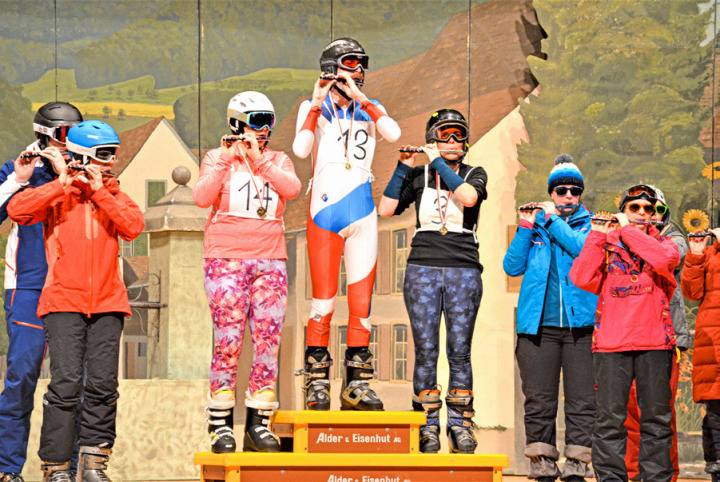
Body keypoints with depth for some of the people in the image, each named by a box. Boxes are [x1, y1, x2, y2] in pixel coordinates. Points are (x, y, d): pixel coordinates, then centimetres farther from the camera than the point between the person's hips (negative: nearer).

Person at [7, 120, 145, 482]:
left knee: (102, 384, -1)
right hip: (64, 301, -3)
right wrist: (62, 185, -12)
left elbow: (133, 227, -4)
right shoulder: (57, 194, 6)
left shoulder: (113, 194, 15)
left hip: (107, 303, 3)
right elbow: (17, 210, -12)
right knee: (66, 382, -11)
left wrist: (100, 191, -8)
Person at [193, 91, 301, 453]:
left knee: (268, 341, -1)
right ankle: (220, 423, 0)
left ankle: (258, 422, 5)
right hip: (226, 260, -3)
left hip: (270, 260, 3)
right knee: (228, 342, -7)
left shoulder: (278, 161, 14)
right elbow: (201, 198, -10)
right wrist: (225, 162, -16)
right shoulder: (218, 158, 7)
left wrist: (258, 160, -14)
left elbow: (292, 188, -8)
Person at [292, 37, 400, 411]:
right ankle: (316, 384, 2)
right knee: (323, 301, -3)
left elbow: (393, 134, -10)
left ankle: (357, 384, 7)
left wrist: (361, 99, -13)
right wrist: (317, 106, -12)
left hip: (361, 213, 3)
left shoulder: (370, 110, 12)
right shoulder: (313, 108, 6)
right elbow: (300, 149, -12)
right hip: (323, 212, -3)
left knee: (362, 302, 1)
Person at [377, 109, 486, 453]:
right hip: (422, 269, 1)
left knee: (459, 351, -2)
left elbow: (468, 197, -13)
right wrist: (403, 167, 1)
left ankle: (460, 425, 4)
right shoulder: (419, 176, 14)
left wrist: (438, 162, -7)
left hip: (463, 271, 0)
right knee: (426, 351, -3)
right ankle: (428, 427, 1)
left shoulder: (475, 174, 11)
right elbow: (385, 209, 4)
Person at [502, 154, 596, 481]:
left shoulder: (591, 225, 12)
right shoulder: (535, 226, 16)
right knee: (539, 400, 0)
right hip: (539, 325, 1)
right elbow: (512, 267, 7)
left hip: (581, 323, -1)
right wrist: (526, 227, -1)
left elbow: (589, 251, -11)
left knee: (582, 399, -4)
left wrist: (554, 220, -6)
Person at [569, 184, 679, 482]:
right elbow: (581, 279, -5)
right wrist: (597, 237, -7)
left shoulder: (662, 243, 14)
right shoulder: (605, 246, 12)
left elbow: (665, 260, -12)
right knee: (610, 417, -3)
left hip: (654, 342, 1)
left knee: (656, 416, 3)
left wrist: (628, 230, -7)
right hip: (611, 343, -1)